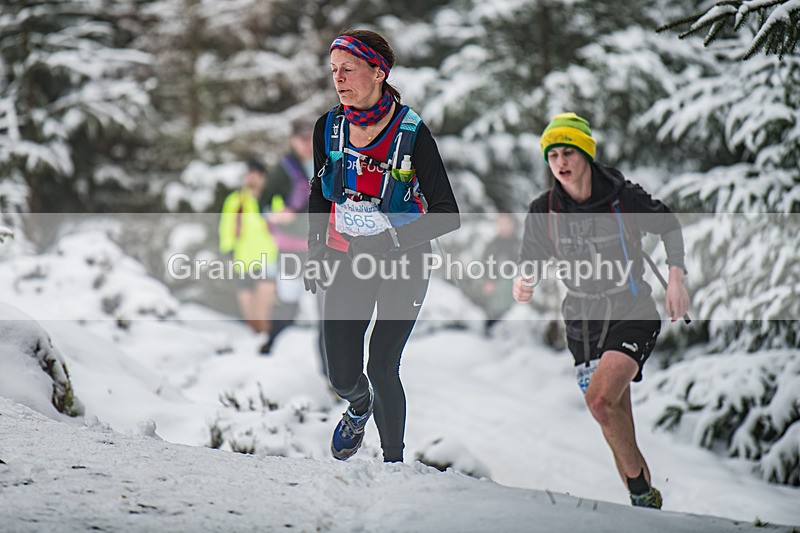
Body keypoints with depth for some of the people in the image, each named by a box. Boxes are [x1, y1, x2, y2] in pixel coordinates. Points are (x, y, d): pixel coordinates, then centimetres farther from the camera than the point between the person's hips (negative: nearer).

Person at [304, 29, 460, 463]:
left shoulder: (412, 133, -16)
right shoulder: (329, 128, -4)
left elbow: (446, 214, -15)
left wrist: (393, 241, -26)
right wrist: (316, 251, 5)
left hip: (403, 263, -3)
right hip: (346, 261, 4)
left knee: (381, 367, -12)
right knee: (342, 376, 0)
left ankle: (394, 462, 8)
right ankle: (360, 406, 37)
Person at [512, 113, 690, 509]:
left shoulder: (624, 198, -13)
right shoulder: (544, 211, -4)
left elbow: (669, 226, 3)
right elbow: (533, 261, 6)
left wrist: (676, 278, -8)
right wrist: (525, 285, -18)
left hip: (632, 314, -4)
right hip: (583, 320, 4)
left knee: (600, 399, -24)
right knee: (616, 420, 4)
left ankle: (640, 488, -8)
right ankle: (646, 501, 18)